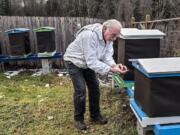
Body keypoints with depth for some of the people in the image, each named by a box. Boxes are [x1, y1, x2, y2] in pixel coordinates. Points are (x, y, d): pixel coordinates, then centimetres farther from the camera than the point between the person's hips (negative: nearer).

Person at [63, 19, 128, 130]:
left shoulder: (108, 37, -12)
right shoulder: (89, 35, -38)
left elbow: (107, 55, -14)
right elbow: (92, 61, -39)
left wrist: (114, 65, -34)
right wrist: (111, 69, -44)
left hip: (88, 63, 7)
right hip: (74, 62, -7)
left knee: (94, 88, 6)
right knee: (80, 91, -11)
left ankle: (95, 115, 23)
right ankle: (78, 118, 10)